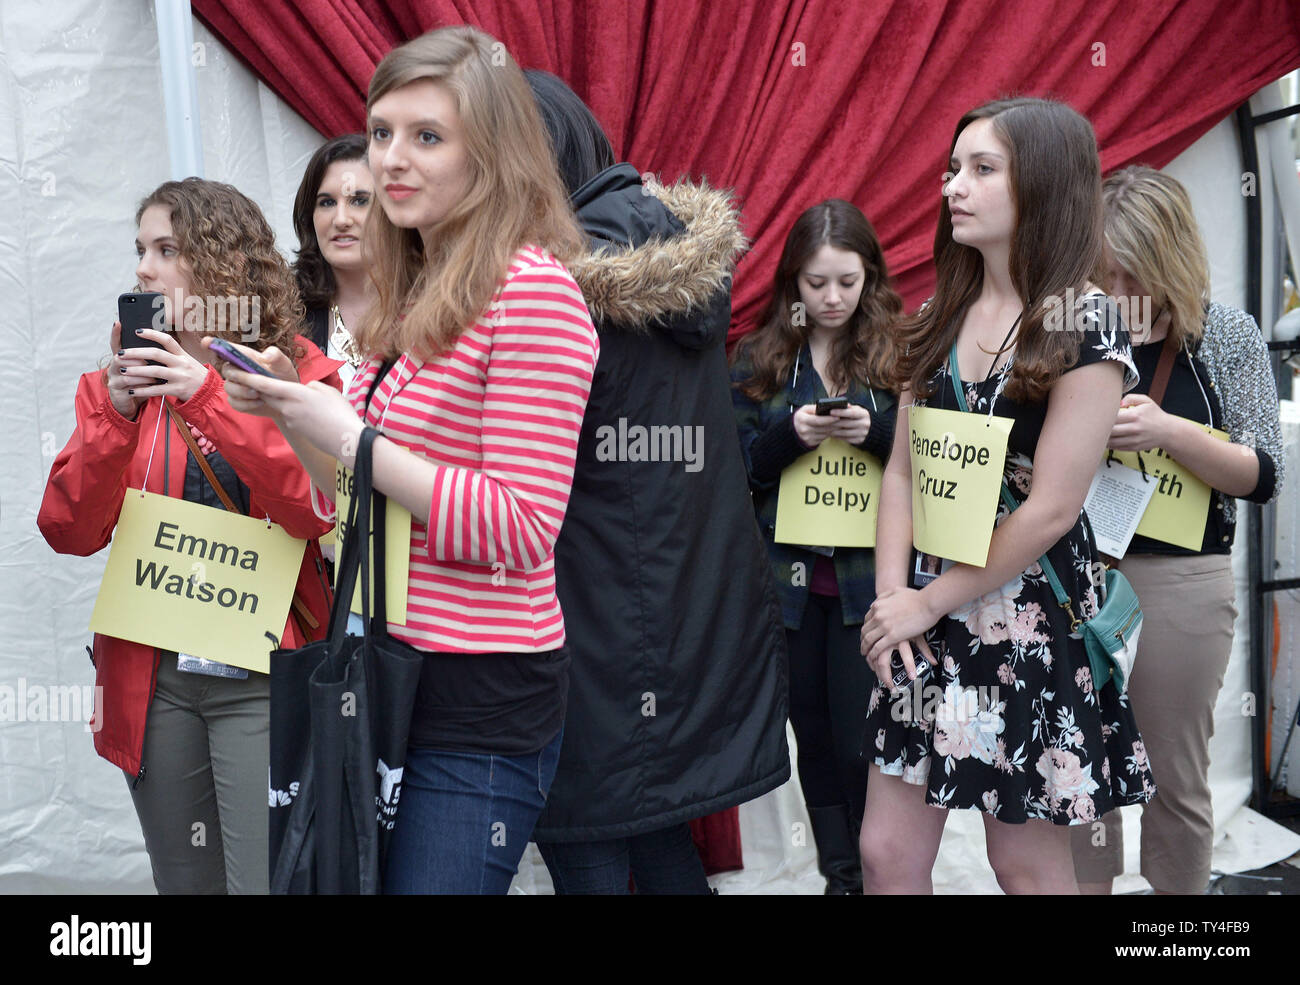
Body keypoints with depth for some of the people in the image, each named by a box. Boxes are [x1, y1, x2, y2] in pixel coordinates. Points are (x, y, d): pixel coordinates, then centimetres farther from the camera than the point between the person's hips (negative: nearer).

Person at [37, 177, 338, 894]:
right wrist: (117, 417, -14)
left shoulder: (300, 373, -2)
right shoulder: (123, 385, 8)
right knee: (185, 880, 13)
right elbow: (69, 532, 1)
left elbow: (321, 511, -16)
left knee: (264, 878, -5)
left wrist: (209, 397, -21)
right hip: (153, 678, 4)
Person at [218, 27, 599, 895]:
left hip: (480, 701, -8)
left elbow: (520, 528, -19)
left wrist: (348, 437, -18)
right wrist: (294, 416, 1)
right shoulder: (413, 299, 11)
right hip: (391, 675, 9)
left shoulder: (533, 289, -15)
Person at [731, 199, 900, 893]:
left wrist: (875, 430, -20)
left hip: (868, 575, -2)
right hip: (787, 575, 3)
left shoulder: (897, 352, 0)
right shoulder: (759, 358, 6)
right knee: (813, 732, 11)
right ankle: (839, 873, 25)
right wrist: (790, 432, -17)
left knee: (862, 736, -3)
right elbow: (735, 465, 2)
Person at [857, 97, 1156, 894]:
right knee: (887, 855, 8)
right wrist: (891, 595, -6)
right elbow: (904, 471, 7)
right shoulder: (941, 315, 7)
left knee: (1027, 865, 8)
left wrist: (926, 603, -10)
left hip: (1029, 618, -5)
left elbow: (1050, 509, -15)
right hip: (926, 616, 6)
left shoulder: (1085, 326, -11)